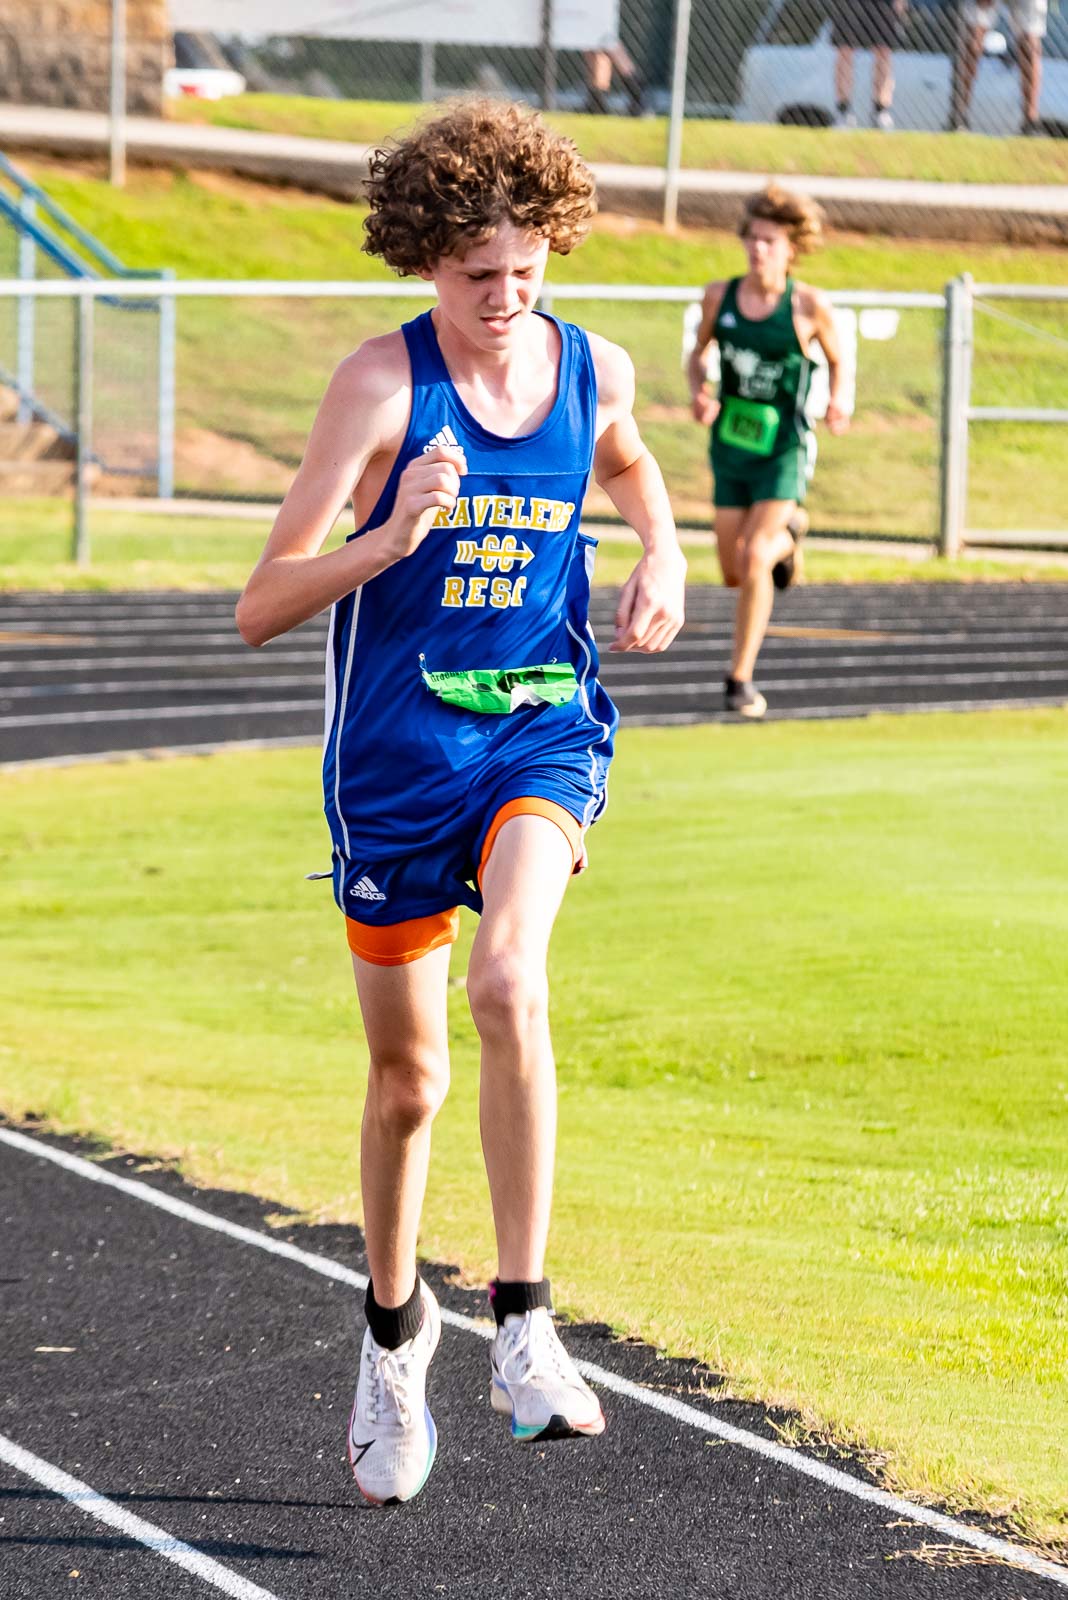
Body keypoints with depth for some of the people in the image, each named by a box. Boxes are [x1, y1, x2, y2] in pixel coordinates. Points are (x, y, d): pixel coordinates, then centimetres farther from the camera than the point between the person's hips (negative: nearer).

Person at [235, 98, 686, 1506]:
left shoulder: (595, 368, -2)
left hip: (543, 730, 1)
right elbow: (260, 609, -17)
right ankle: (394, 1323, 36)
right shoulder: (384, 382, -13)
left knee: (509, 983, -28)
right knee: (407, 1078, 9)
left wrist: (662, 555, 5)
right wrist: (391, 536, -33)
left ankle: (523, 1330, -21)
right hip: (395, 754, -1)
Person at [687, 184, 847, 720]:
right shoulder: (719, 296, -2)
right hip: (730, 449, 4)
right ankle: (786, 536, 46)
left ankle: (740, 678, -7)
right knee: (733, 573, 10)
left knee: (754, 560, -19)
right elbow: (699, 353, 14)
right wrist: (699, 393, -6)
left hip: (783, 451, -4)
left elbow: (836, 360, 5)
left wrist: (837, 403, -14)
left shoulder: (810, 307, -11)